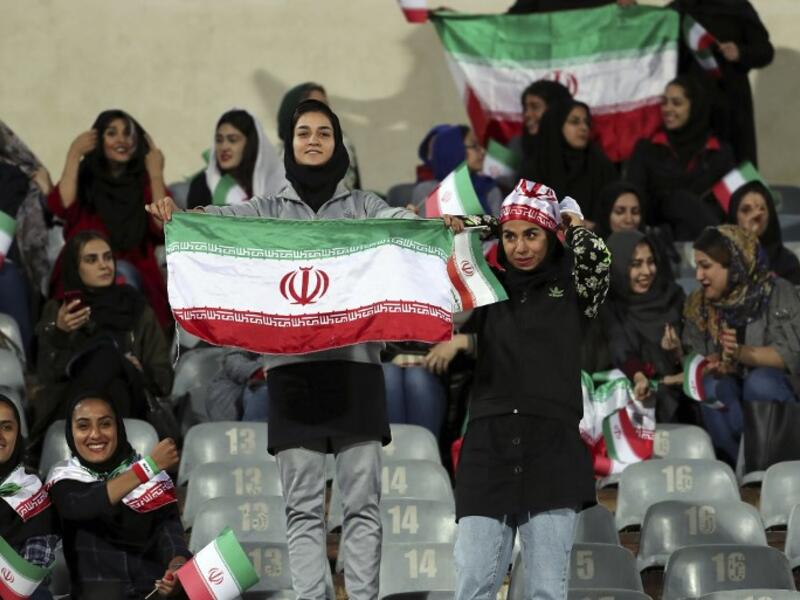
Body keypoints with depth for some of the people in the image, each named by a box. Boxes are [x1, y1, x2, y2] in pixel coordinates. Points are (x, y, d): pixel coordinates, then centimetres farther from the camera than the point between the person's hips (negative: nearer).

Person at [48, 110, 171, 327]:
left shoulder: (144, 182, 11)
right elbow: (61, 207, -11)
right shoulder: (84, 179, 11)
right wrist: (74, 155, -6)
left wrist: (156, 175, -4)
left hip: (135, 281, 1)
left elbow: (164, 229, -5)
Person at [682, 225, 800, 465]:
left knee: (759, 381, -34)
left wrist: (742, 353, -28)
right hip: (724, 409, 3)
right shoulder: (698, 305, 7)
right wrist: (713, 368, -21)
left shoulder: (777, 292, -5)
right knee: (714, 386, -29)